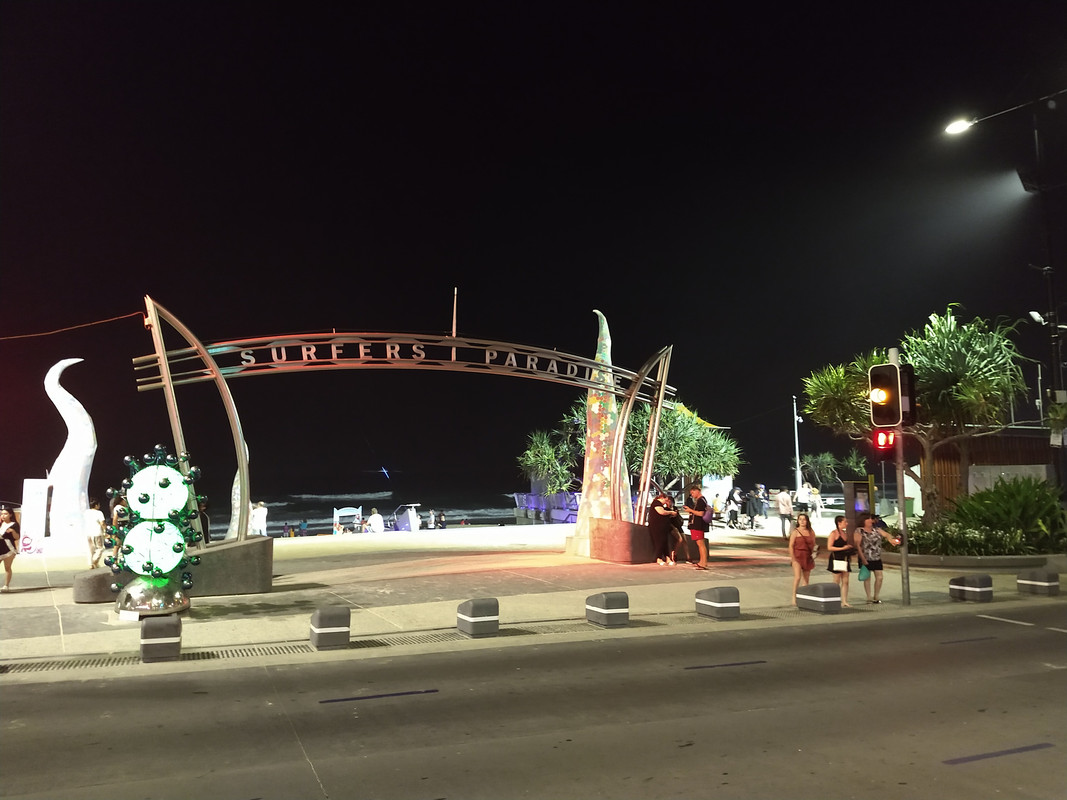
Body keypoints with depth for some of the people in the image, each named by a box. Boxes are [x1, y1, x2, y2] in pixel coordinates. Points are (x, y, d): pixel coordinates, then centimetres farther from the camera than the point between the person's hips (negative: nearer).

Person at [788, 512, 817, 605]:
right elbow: (791, 546, -5)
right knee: (797, 577, -16)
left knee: (806, 579, 8)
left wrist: (814, 551, -3)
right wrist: (792, 558, -12)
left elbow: (813, 545, 17)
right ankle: (794, 597, -8)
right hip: (797, 556, -4)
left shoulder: (811, 532, 9)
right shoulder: (795, 532, -3)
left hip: (808, 557, 5)